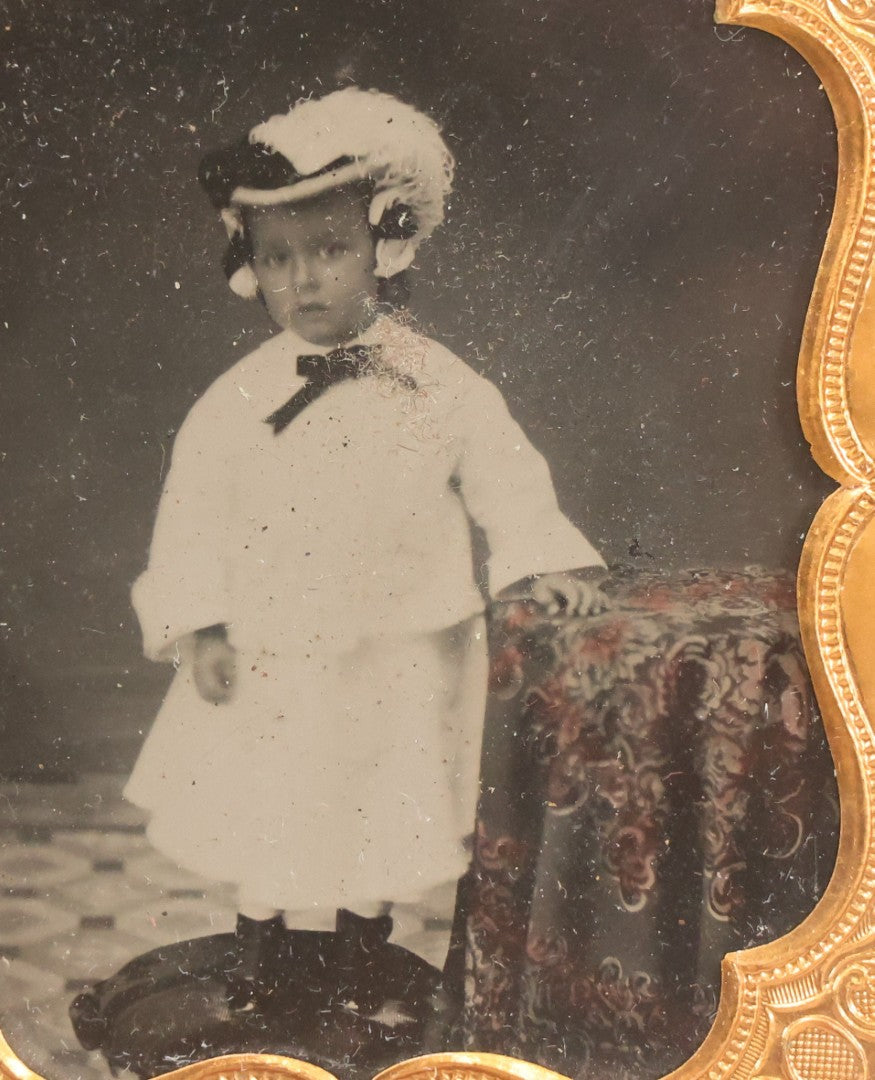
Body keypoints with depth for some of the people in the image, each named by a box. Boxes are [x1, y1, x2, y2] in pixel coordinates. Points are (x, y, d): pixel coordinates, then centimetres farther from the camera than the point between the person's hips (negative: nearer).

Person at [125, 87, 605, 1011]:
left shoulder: (439, 386, -7)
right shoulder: (237, 398, -6)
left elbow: (506, 477, 1)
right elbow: (194, 509, -2)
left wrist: (540, 562, -11)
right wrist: (196, 627, -7)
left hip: (395, 674, 0)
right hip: (264, 669, 1)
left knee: (380, 832, 13)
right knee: (262, 836, 14)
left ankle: (368, 964, 38)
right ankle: (257, 975, 39)